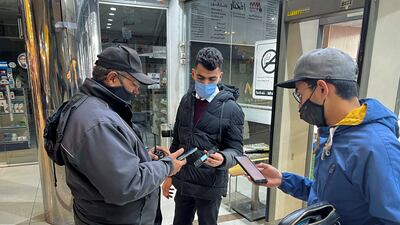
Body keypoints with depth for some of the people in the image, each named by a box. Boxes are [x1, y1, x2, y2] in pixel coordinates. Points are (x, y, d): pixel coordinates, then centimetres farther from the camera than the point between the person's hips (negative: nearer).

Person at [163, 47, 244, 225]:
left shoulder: (231, 109, -15)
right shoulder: (186, 100, 1)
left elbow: (236, 150, -11)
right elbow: (177, 140, 8)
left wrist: (222, 159, -33)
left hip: (210, 185, -4)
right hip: (182, 181, 5)